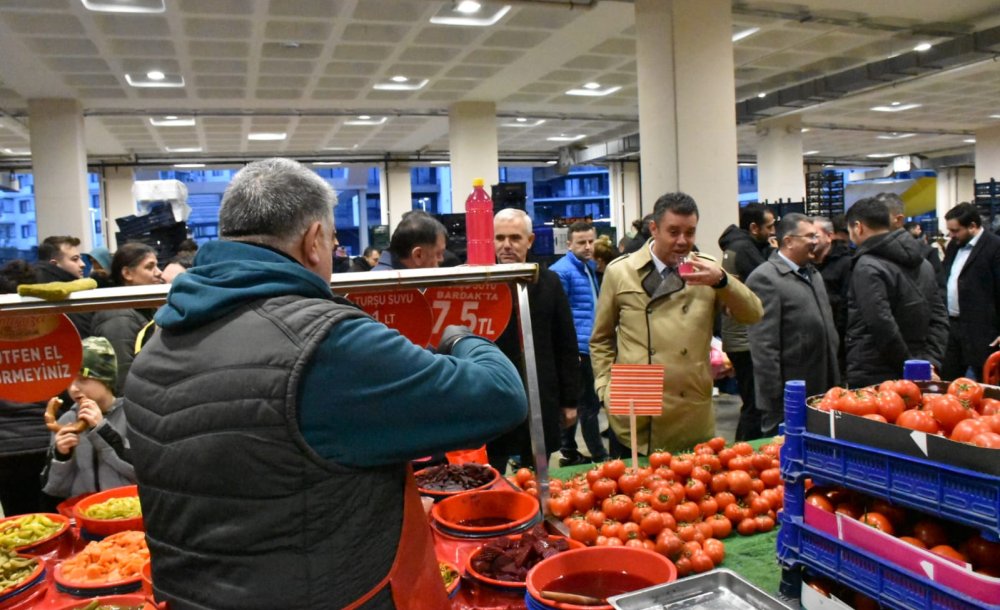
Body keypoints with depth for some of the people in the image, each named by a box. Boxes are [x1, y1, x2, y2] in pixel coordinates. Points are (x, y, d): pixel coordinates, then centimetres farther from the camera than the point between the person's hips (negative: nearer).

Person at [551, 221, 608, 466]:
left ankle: (569, 453, 25)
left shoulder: (590, 266, 15)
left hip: (590, 346, 9)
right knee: (589, 404, -2)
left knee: (573, 402, 15)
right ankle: (600, 457, 7)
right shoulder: (561, 271, -12)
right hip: (578, 347, -9)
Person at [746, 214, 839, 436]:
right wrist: (774, 401, -20)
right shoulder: (765, 278, -14)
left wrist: (835, 383, 19)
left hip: (822, 394, 9)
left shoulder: (814, 275, 17)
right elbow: (764, 347, -18)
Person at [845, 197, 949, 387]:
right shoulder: (922, 262, 12)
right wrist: (929, 362, 1)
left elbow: (883, 326, -21)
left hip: (871, 379, -8)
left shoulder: (867, 267, -14)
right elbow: (939, 318, 9)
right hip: (910, 377, 8)